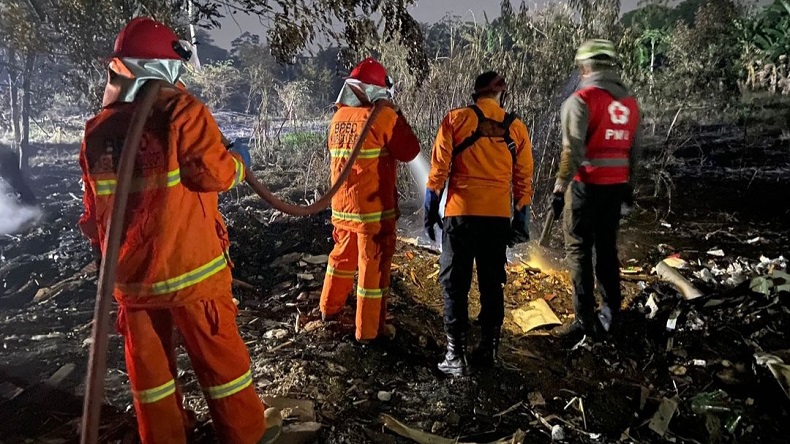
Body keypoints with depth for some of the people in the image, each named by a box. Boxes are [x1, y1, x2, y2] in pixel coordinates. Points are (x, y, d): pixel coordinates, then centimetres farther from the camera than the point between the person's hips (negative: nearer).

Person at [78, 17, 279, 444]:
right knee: (219, 352, 9)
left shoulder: (97, 130, 6)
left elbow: (94, 211, 13)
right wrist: (239, 161, 4)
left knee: (148, 359, 17)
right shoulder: (181, 111, -13)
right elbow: (215, 173, -17)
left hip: (131, 272, 6)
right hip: (190, 267, -5)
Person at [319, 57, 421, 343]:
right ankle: (369, 329, 12)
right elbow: (409, 151, -8)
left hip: (342, 204, 7)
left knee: (343, 255, 24)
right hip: (374, 207, -7)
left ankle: (329, 308, 40)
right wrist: (396, 115, 1)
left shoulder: (339, 117, 6)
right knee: (374, 265, 3)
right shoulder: (383, 116, -15)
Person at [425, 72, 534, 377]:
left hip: (461, 213, -3)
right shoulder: (516, 128, 8)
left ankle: (456, 355, 5)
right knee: (492, 284, 14)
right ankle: (488, 349, 22)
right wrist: (520, 220, 15)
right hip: (499, 216, 3)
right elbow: (523, 179, 9)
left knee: (455, 285, 4)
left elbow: (439, 168, -4)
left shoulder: (456, 119, 0)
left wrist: (430, 210, 3)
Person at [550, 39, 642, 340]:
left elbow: (573, 150, -16)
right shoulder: (630, 103, 10)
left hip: (587, 185, -6)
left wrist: (560, 187, -11)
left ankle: (585, 321, 4)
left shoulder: (582, 100, -11)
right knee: (607, 250, 15)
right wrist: (629, 185, 24)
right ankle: (610, 316, 22)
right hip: (616, 186, 7)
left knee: (579, 251, 1)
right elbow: (634, 150, 15)